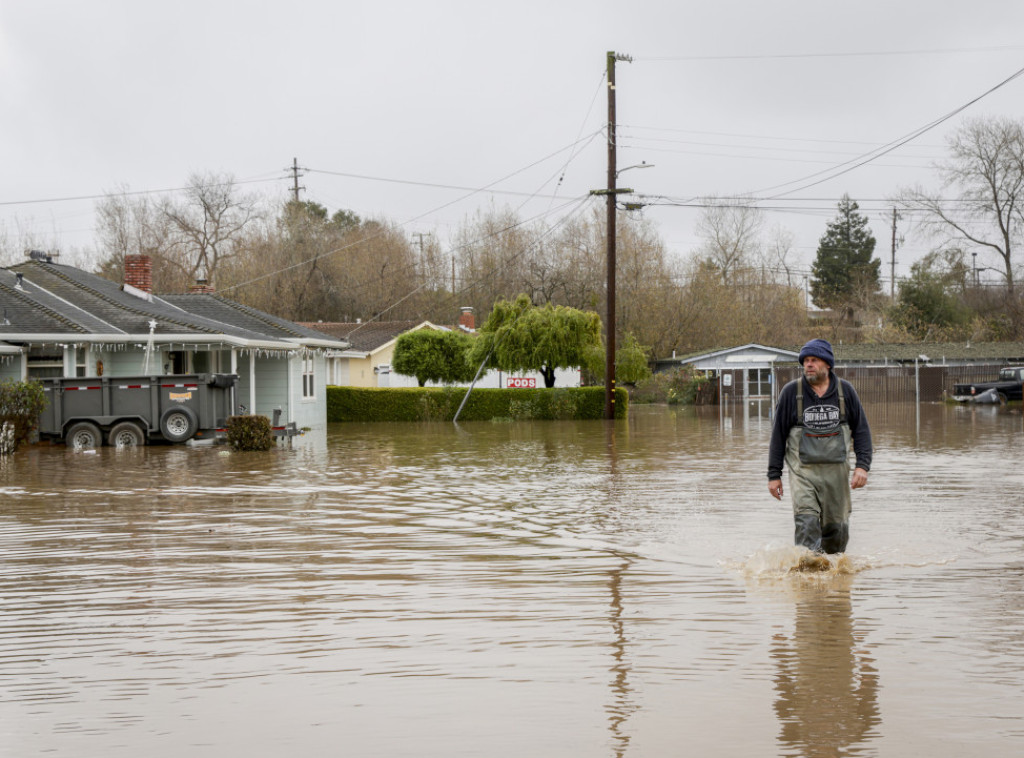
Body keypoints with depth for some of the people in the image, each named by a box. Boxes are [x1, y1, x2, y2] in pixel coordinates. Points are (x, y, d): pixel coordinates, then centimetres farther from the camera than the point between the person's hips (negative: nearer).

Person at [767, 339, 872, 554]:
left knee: (836, 528, 6)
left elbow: (861, 430, 9)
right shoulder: (791, 392, 1)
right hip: (802, 470, -2)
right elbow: (778, 435, 6)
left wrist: (863, 465, -3)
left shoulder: (845, 391, 5)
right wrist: (774, 474, 4)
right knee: (806, 522, -20)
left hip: (836, 470, 2)